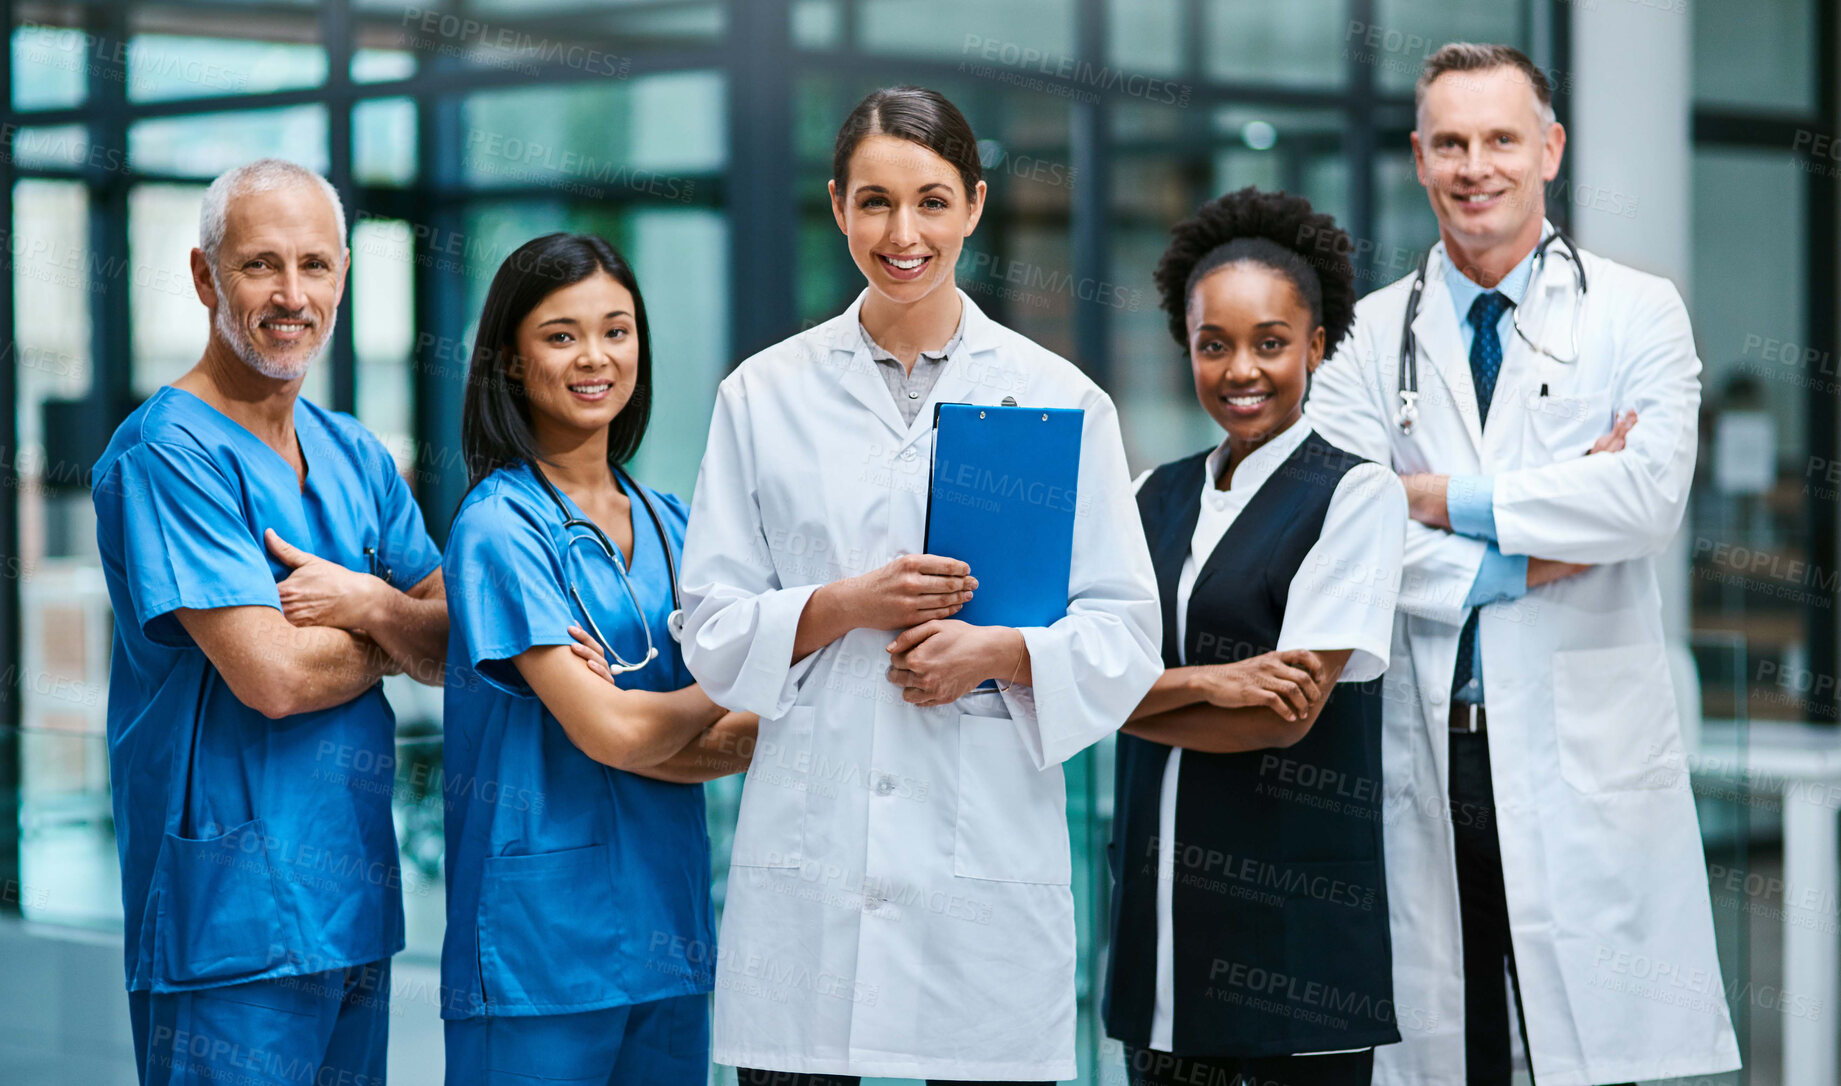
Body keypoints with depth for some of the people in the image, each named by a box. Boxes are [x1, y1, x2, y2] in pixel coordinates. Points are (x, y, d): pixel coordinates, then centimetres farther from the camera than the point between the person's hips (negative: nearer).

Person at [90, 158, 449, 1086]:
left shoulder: (354, 455, 13)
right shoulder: (167, 452, -12)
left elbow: (451, 648, 9)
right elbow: (273, 676, -20)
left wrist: (367, 603, -12)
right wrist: (388, 641, 0)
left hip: (358, 900, 8)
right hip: (233, 904, -8)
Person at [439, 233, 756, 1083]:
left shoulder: (666, 524, 11)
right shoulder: (498, 526, -9)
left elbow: (748, 741, 5)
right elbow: (609, 733, -16)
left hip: (667, 931, 6)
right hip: (541, 942, -6)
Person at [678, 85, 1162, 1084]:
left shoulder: (1057, 398, 6)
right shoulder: (764, 395, 8)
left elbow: (1124, 637, 4)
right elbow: (714, 637, 7)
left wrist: (999, 650, -14)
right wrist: (847, 606, -10)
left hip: (989, 846, 0)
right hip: (808, 845, 1)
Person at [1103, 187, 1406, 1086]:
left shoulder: (1357, 494, -3)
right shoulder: (1157, 497, 13)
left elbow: (1289, 711, -11)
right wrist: (1207, 682, -14)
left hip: (1295, 902, -4)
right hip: (1165, 897, 5)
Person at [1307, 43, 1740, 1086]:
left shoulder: (1639, 314, 6)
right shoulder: (1370, 336, 12)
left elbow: (1652, 495, -11)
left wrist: (1443, 499, -8)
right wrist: (1525, 560, -10)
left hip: (1589, 755, -2)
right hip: (1421, 753, 2)